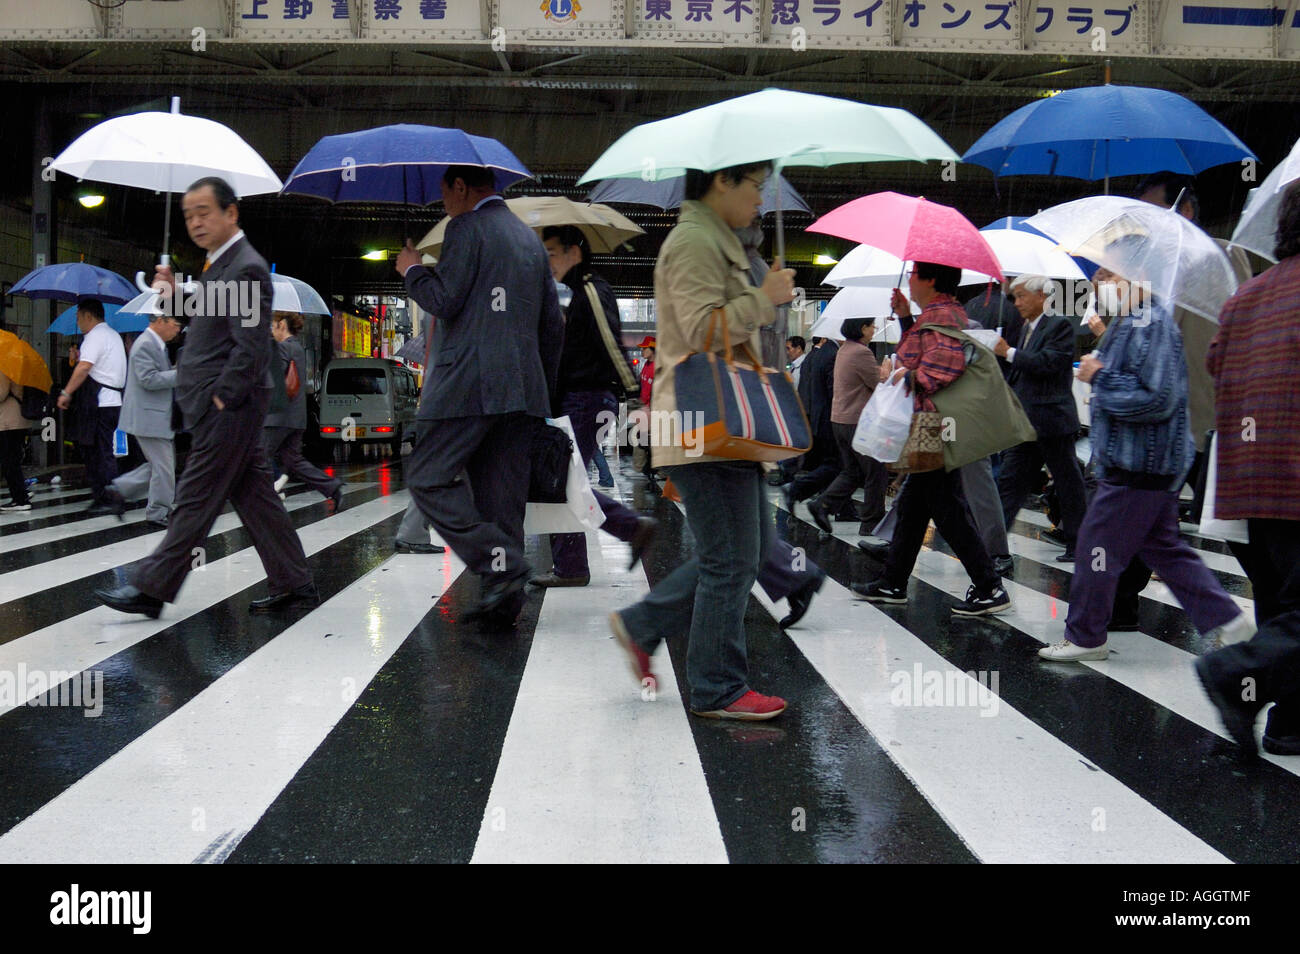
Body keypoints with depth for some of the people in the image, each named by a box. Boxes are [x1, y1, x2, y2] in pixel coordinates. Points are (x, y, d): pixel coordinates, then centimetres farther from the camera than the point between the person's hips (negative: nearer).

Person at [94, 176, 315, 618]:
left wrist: (222, 397, -18)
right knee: (253, 495, 12)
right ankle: (293, 582, 17)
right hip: (222, 405, 10)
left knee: (195, 499, -2)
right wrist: (176, 294, 7)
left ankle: (150, 587, 5)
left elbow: (251, 346, -21)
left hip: (228, 407, -10)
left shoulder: (246, 269, -15)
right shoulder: (219, 263, 17)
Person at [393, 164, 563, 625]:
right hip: (523, 388, 8)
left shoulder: (467, 228, -3)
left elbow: (444, 301, -12)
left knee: (429, 479, -3)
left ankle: (503, 567, -14)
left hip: (469, 385, -8)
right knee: (502, 495, 8)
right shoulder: (530, 238, 22)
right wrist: (544, 389, 27)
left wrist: (412, 270, 8)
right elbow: (553, 324, 22)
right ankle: (504, 598, 8)